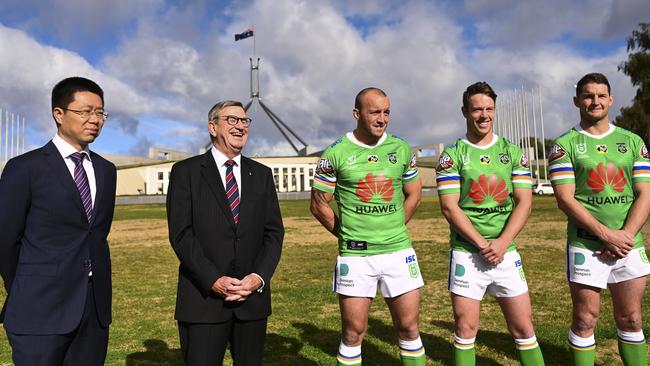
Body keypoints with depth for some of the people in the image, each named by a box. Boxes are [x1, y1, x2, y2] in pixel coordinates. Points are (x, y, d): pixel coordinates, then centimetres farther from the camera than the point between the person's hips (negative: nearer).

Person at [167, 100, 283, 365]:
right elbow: (180, 234, -6)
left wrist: (260, 277, -8)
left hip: (254, 295, 3)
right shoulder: (186, 171, 1)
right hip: (203, 297, -3)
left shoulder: (261, 174, 11)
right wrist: (214, 280, -15)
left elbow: (274, 231, 6)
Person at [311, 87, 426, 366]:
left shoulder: (402, 149, 5)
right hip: (355, 256, -2)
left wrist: (392, 231, 11)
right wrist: (347, 235, 4)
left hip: (399, 251, 3)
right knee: (353, 332, 6)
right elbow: (319, 204, 1)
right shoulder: (336, 153, -5)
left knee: (409, 327, 10)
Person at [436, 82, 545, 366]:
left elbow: (524, 202, 1)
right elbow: (449, 207, -8)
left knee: (523, 326, 8)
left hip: (506, 252, 3)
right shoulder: (452, 156, 0)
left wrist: (502, 242, -12)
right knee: (465, 327, 3)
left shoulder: (513, 152, 7)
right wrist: (482, 244, -15)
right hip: (466, 253, -2)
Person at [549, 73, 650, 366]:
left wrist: (626, 235, -11)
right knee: (585, 320, 3)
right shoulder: (564, 145, 0)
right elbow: (565, 199, -8)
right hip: (585, 244, -3)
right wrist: (606, 234, -16)